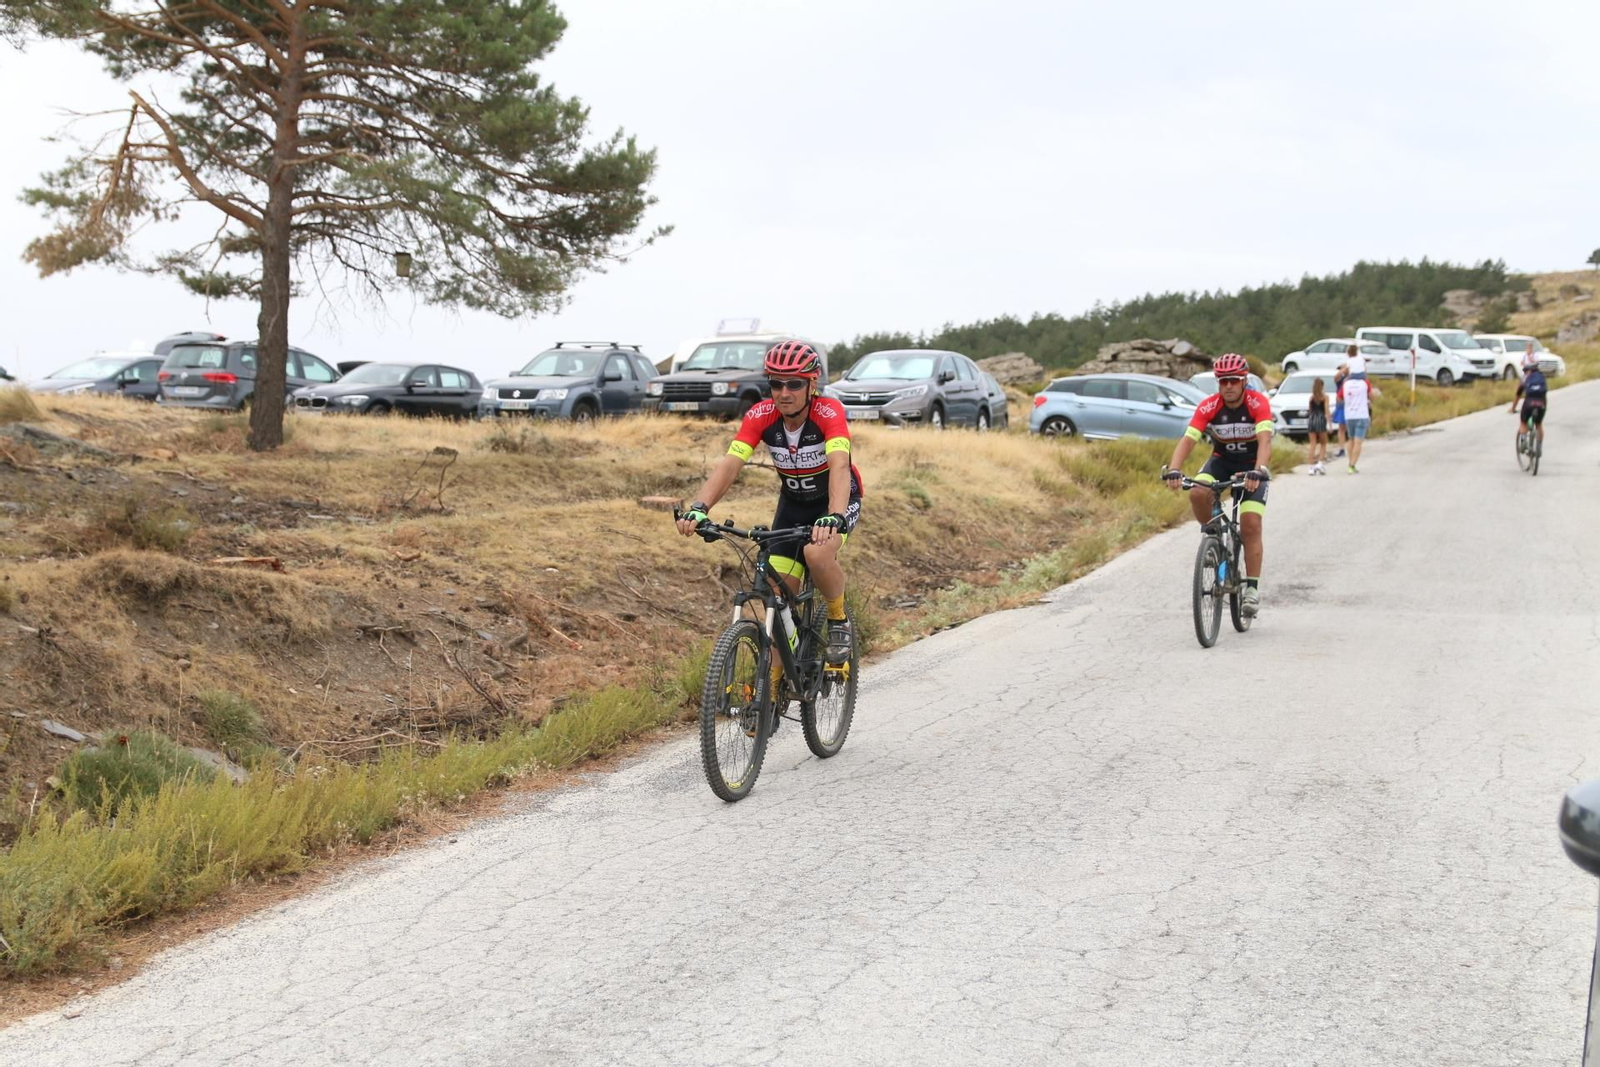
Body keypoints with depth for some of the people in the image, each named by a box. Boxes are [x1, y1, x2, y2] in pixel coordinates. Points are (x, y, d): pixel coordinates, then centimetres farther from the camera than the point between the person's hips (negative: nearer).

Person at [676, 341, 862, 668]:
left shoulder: (829, 414, -29)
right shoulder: (761, 416, -20)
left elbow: (839, 466, -44)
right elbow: (730, 464, -31)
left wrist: (834, 518, -62)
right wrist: (699, 507, -48)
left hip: (837, 498, -4)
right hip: (793, 502, 4)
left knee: (817, 553, -33)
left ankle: (839, 619, -5)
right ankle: (774, 678, 9)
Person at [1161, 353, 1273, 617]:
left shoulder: (1258, 403, -24)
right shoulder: (1209, 406, -19)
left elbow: (1265, 440, -36)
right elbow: (1188, 439, -28)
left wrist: (1258, 471, -54)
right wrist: (1173, 469, -46)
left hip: (1252, 466, -2)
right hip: (1221, 461, 2)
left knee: (1251, 525, -15)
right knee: (1197, 494, -30)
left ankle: (1253, 587, -5)